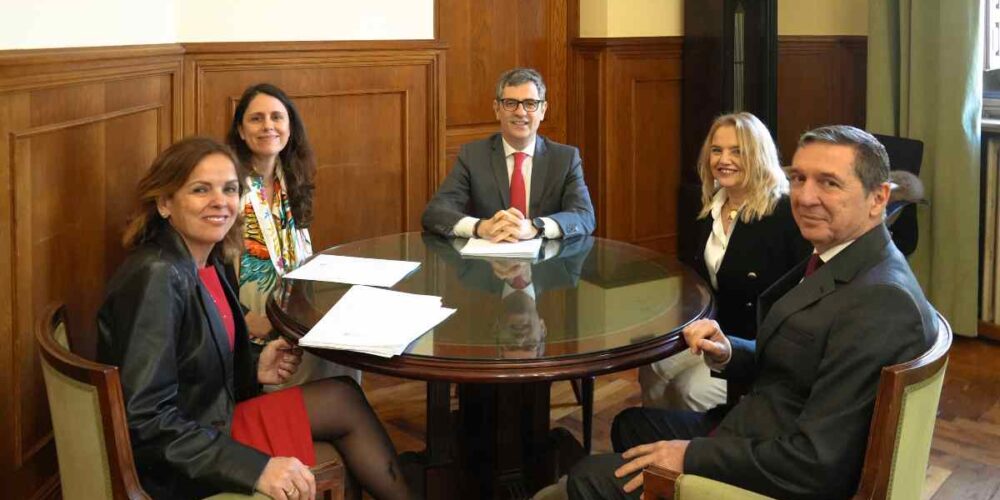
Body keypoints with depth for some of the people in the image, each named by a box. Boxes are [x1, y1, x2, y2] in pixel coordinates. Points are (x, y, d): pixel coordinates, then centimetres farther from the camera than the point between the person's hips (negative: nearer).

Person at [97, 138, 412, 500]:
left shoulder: (206, 263, 3)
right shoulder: (157, 277, -24)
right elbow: (146, 419, -28)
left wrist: (253, 371, -2)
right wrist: (254, 468, -29)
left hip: (211, 423, 8)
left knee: (342, 396, 10)